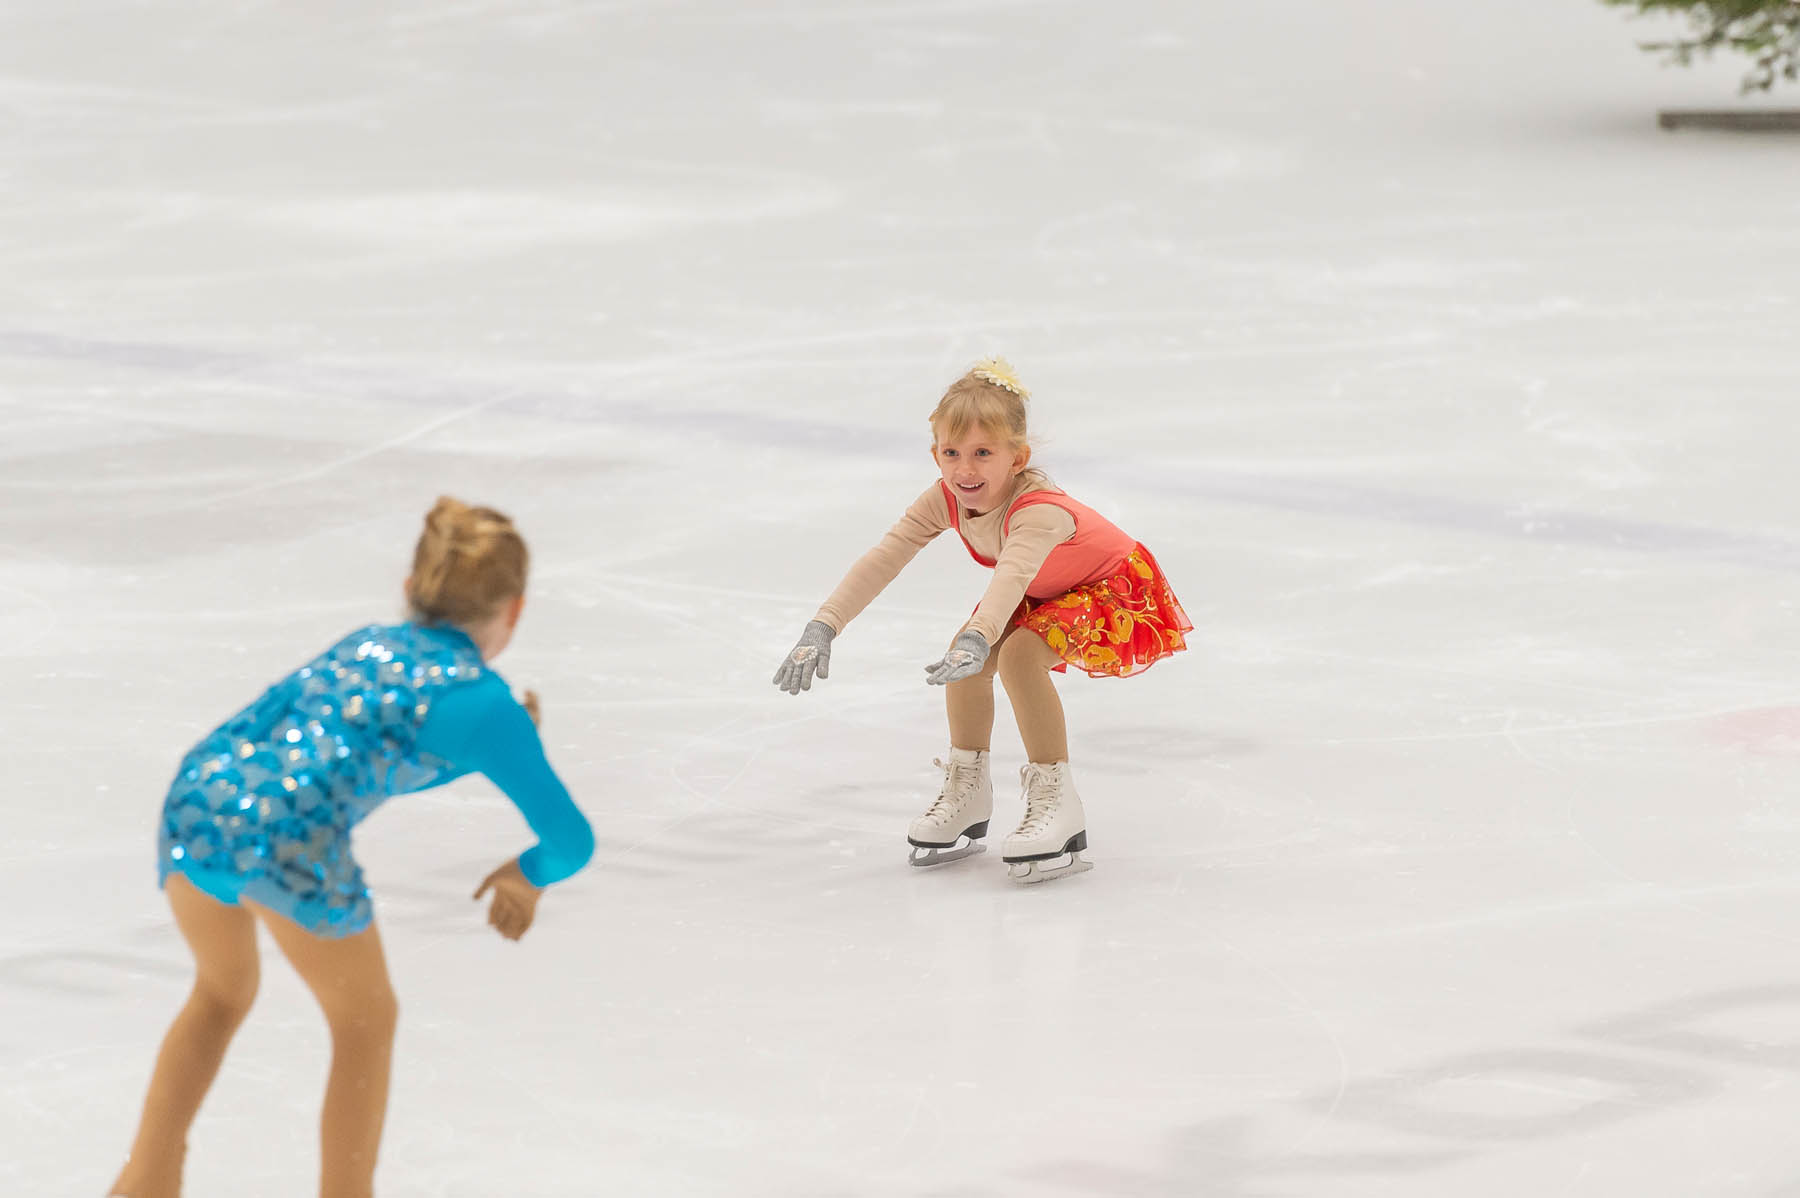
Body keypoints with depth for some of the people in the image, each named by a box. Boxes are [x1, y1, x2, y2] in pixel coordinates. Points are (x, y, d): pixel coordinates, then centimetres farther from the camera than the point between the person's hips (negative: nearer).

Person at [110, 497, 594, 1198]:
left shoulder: (366, 644, 29)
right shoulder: (481, 699, 11)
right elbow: (572, 839, 14)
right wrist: (529, 873, 35)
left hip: (197, 801, 6)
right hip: (292, 836, -6)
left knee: (222, 993, 33)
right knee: (364, 1023, 20)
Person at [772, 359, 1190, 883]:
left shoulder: (1039, 512, -40)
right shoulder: (945, 501, -20)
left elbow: (1013, 575, -58)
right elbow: (880, 560, -25)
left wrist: (979, 640, -75)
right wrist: (822, 628, -36)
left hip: (1117, 594, -7)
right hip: (1042, 596, 7)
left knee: (1018, 653, -29)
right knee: (969, 653, -14)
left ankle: (1056, 802, -18)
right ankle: (967, 791, 8)